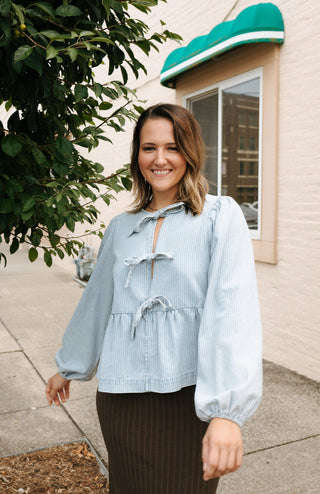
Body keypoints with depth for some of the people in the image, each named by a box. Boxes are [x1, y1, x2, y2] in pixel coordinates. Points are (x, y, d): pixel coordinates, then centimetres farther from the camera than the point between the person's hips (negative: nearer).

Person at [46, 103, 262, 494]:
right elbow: (95, 302, 19)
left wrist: (227, 410, -25)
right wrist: (68, 368, 27)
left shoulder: (220, 215, -5)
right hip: (120, 398, 4)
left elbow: (233, 308, -16)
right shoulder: (120, 228, 9)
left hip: (191, 398, -3)